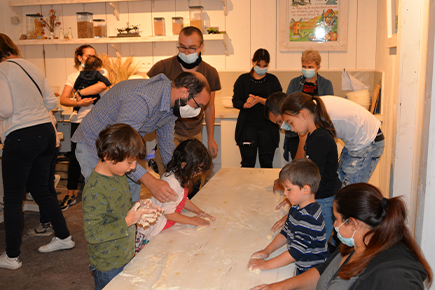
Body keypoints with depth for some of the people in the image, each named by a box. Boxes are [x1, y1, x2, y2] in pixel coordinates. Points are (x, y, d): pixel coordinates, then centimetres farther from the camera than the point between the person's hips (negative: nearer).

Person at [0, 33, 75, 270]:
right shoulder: (32, 68, 12)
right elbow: (52, 102, 13)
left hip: (21, 138, -7)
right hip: (46, 132, 7)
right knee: (40, 189, 21)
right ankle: (63, 237, 29)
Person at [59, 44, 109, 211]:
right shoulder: (74, 76, 11)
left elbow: (102, 86, -19)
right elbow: (63, 100, 1)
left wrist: (79, 93, -14)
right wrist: (79, 103, -18)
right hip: (79, 121, 2)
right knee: (75, 157, 4)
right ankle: (70, 195, 15)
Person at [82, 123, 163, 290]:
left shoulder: (118, 175, -1)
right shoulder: (95, 190, -29)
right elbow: (92, 234, -28)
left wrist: (139, 209, -4)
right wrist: (127, 222, -27)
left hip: (125, 256, 8)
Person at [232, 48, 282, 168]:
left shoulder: (273, 80, 8)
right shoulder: (243, 79, 8)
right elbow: (235, 101, 2)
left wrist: (260, 100, -18)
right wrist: (245, 104, -20)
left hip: (268, 127, 0)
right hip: (248, 127, 0)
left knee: (266, 163, 5)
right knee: (247, 163, 2)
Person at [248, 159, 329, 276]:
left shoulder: (309, 218, -27)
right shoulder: (296, 208, 3)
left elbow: (296, 252, -26)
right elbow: (286, 233, 15)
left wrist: (266, 264, -20)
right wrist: (267, 251, 3)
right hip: (302, 268, 8)